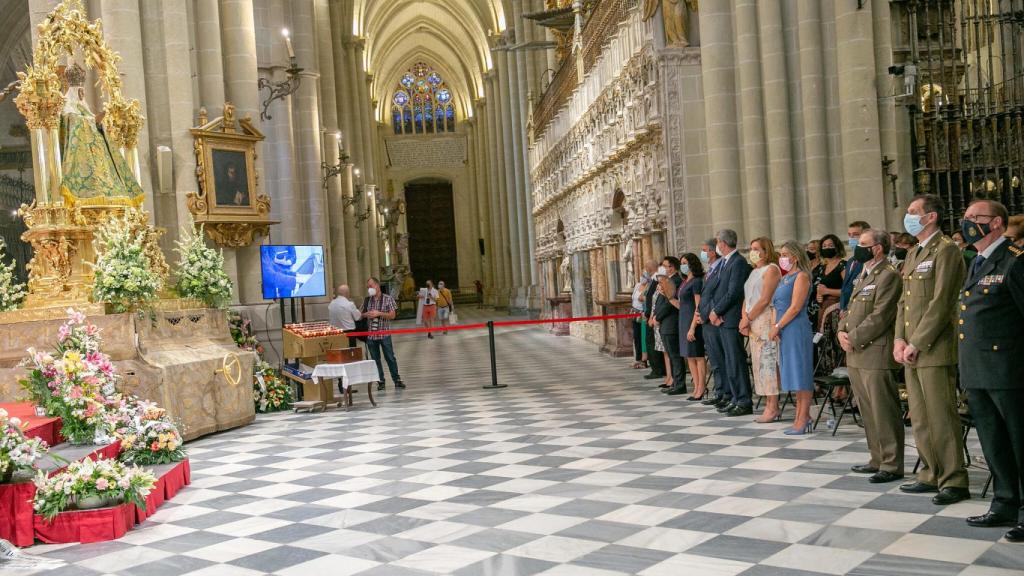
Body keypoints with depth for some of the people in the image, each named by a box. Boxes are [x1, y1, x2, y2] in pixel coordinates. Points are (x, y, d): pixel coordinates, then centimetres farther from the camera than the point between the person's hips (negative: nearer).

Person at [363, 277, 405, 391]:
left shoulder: (388, 299, -2)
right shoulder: (367, 300, 9)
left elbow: (392, 315, -6)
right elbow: (361, 314, 14)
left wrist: (379, 314, -16)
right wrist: (367, 314, -8)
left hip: (384, 334, -3)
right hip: (370, 334, 3)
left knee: (390, 358, 0)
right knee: (375, 359, 7)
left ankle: (397, 380, 8)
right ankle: (380, 381, 15)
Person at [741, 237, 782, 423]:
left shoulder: (771, 269, -6)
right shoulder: (754, 272, 20)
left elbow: (765, 299, -14)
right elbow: (747, 298, 16)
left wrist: (748, 318, -12)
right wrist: (744, 318, 0)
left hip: (766, 320, -9)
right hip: (753, 323, 9)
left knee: (768, 362, -10)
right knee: (759, 363, 7)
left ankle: (773, 408, -8)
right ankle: (770, 406, 10)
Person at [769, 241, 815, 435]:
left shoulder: (801, 276, -8)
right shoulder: (785, 278, 17)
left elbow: (795, 307, -16)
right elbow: (777, 305, 16)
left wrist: (777, 327, -14)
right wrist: (774, 326, 0)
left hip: (797, 330, -9)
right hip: (784, 332, 9)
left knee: (801, 374, -6)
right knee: (794, 375, 10)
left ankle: (803, 420, -4)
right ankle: (800, 417, 15)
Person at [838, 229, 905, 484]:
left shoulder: (888, 275, -10)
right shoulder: (863, 276, 20)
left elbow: (880, 316, -17)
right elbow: (852, 308, 23)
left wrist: (854, 338, -14)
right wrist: (842, 331, 4)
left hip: (875, 354, -9)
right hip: (856, 355, 9)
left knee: (884, 412, -4)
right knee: (868, 412, 15)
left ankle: (891, 465, 3)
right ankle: (878, 458, 25)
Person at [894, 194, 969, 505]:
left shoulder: (945, 250, -9)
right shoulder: (913, 254, 19)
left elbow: (941, 303, -16)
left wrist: (916, 344, -15)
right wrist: (900, 339, 6)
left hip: (935, 349, -9)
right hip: (912, 351, 9)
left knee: (942, 417, -5)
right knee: (919, 418, 13)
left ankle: (954, 481, 3)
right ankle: (930, 475, 22)